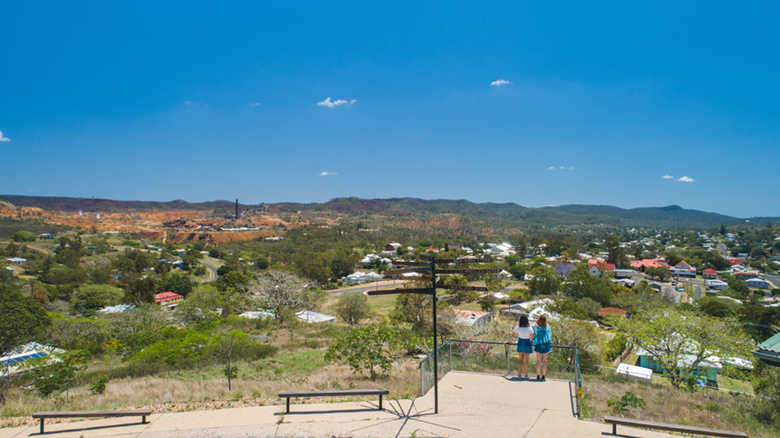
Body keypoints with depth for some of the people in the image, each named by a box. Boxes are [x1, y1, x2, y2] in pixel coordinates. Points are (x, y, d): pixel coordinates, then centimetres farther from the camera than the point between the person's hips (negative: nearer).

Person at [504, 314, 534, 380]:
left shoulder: (517, 327, -11)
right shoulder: (529, 328, -16)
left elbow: (512, 335, 1)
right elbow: (532, 337, -3)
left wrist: (508, 341, 17)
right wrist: (531, 342, 19)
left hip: (520, 343, 2)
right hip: (527, 343, -2)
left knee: (520, 360, 14)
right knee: (526, 360, 8)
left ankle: (519, 374, 13)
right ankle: (526, 375, 15)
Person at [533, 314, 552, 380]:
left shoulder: (536, 327, -7)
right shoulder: (547, 326, 0)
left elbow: (534, 336, -6)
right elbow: (550, 335, 4)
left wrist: (534, 343, 4)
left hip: (539, 345, -2)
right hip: (546, 345, 2)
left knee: (538, 360, 5)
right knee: (544, 360, 8)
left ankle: (538, 375, 6)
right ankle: (543, 376, 9)